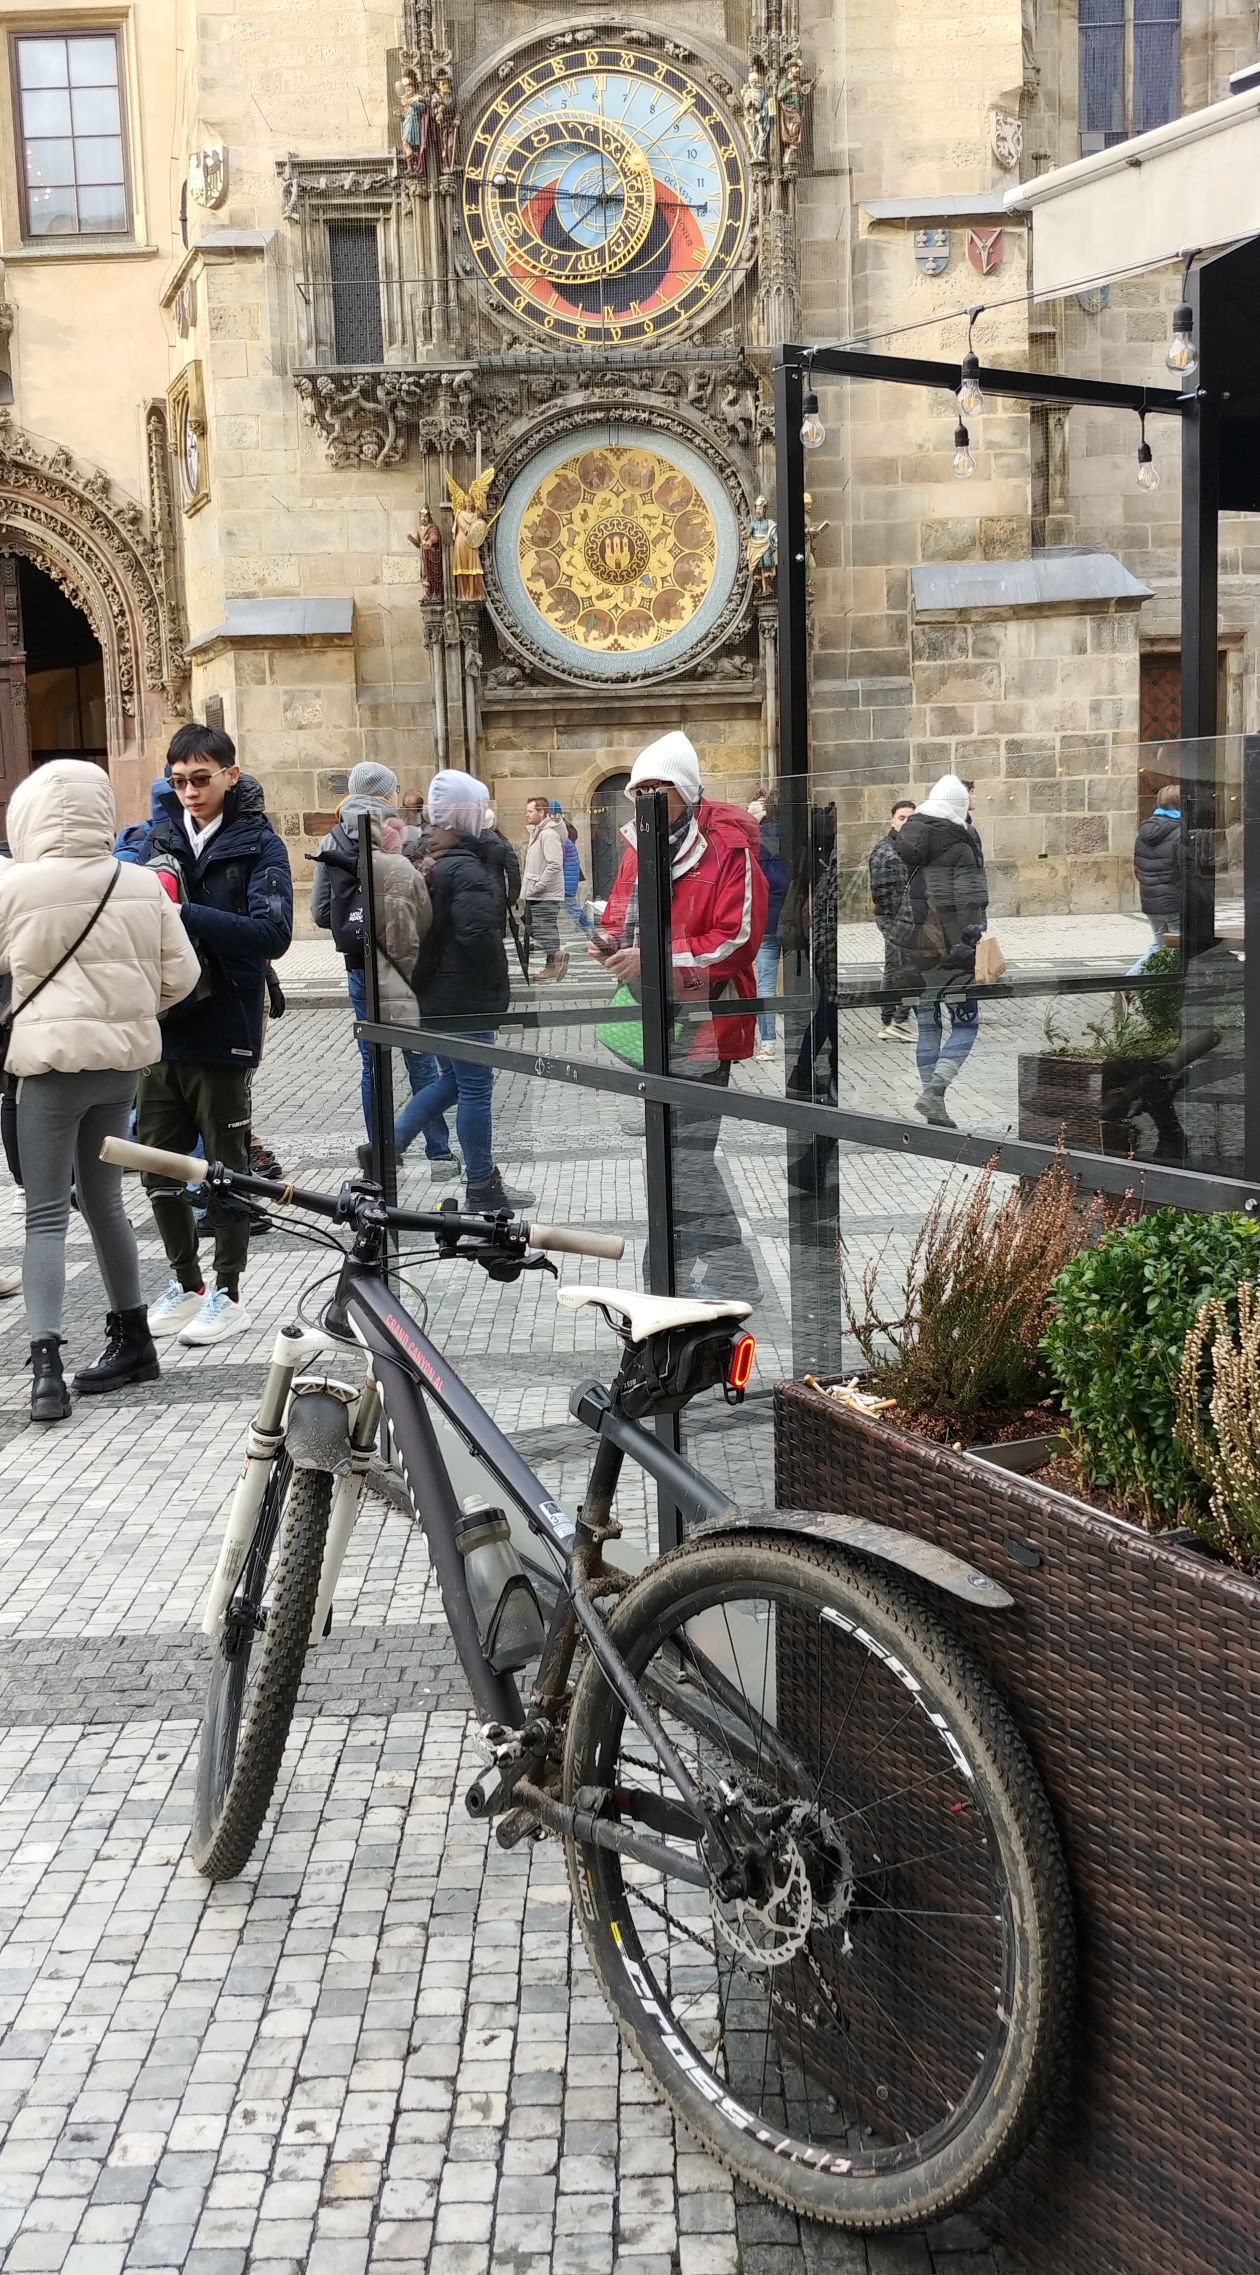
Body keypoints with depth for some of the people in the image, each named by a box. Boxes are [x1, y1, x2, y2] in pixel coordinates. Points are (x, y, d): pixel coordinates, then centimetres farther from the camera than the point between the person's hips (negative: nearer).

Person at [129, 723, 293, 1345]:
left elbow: (273, 933, -20)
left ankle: (227, 1293, 19)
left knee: (226, 1167, 7)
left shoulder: (258, 844, -6)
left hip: (221, 1031, -5)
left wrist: (184, 913, -27)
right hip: (160, 1027, 5)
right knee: (158, 1167, 12)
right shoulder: (157, 836, 7)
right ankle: (186, 1284, 28)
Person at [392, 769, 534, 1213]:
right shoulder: (465, 869, -19)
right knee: (475, 1087, 0)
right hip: (464, 998, -9)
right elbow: (477, 933, -27)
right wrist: (495, 982, -11)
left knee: (450, 1079, 22)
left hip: (433, 993, 9)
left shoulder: (429, 862, 10)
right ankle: (482, 1189, 8)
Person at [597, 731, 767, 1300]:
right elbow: (621, 916, 22)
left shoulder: (727, 849, -13)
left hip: (701, 1022, -8)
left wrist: (653, 959, -22)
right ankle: (670, 1273, 31)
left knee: (688, 1156, -12)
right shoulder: (639, 849, 11)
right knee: (669, 1151, 18)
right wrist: (613, 945, -2)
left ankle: (733, 1283, -3)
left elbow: (737, 940, -19)